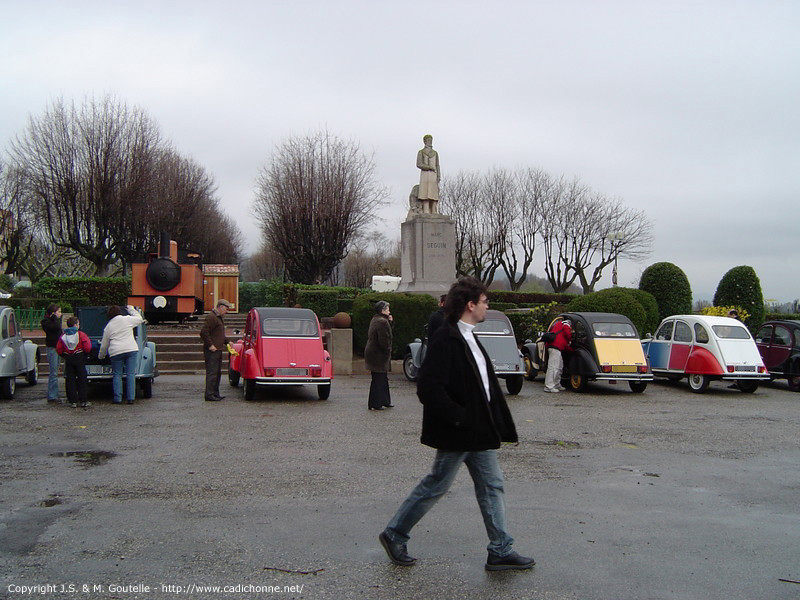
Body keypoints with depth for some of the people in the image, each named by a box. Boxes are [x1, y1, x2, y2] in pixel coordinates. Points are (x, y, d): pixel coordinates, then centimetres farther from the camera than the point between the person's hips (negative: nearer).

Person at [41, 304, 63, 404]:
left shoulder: (55, 320, 17)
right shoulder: (46, 322, -10)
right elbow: (56, 327, -23)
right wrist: (54, 317, -12)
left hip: (58, 347, 9)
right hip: (52, 348, -9)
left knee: (54, 372, 11)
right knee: (53, 373, -10)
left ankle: (52, 395, 15)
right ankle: (52, 396, -10)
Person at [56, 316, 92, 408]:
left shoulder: (63, 336, 2)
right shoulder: (81, 335, -8)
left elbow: (59, 350, 3)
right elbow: (87, 348, -12)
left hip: (68, 360, 3)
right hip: (79, 360, -3)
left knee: (70, 381, 7)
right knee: (82, 380, 5)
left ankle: (73, 401, 6)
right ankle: (83, 401, 5)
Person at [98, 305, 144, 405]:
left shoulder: (108, 327, 10)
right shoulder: (127, 319, 4)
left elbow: (104, 345, 17)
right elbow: (140, 319, 22)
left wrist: (101, 356, 33)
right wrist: (131, 310, 32)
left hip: (116, 352, 0)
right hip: (131, 350, 0)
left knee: (117, 375, 8)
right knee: (130, 374, 0)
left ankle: (118, 398, 3)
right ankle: (131, 398, -4)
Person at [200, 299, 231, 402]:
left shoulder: (219, 317, 19)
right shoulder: (211, 317, -15)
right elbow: (203, 332, -23)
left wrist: (227, 342, 18)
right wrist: (210, 345, -22)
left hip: (218, 350, 11)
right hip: (212, 351, -11)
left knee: (217, 372, 15)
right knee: (212, 372, -9)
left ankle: (215, 393, 22)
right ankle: (209, 395, -7)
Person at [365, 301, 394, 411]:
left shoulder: (375, 320, 13)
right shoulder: (382, 322, -20)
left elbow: (386, 335, 18)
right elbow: (384, 341, -23)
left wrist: (389, 322, 7)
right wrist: (387, 352, -12)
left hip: (373, 353, 11)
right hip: (378, 355, -11)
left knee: (383, 378, 18)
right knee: (378, 379, -3)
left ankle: (385, 401, 27)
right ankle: (374, 404, 3)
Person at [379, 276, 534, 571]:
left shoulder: (468, 337, 12)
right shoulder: (445, 340, -20)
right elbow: (428, 389, -26)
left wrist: (497, 424, 12)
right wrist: (461, 418, -21)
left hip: (479, 431, 10)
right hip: (457, 435, -9)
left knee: (491, 486, 10)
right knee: (435, 486, 3)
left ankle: (500, 551, 17)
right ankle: (394, 535, 20)